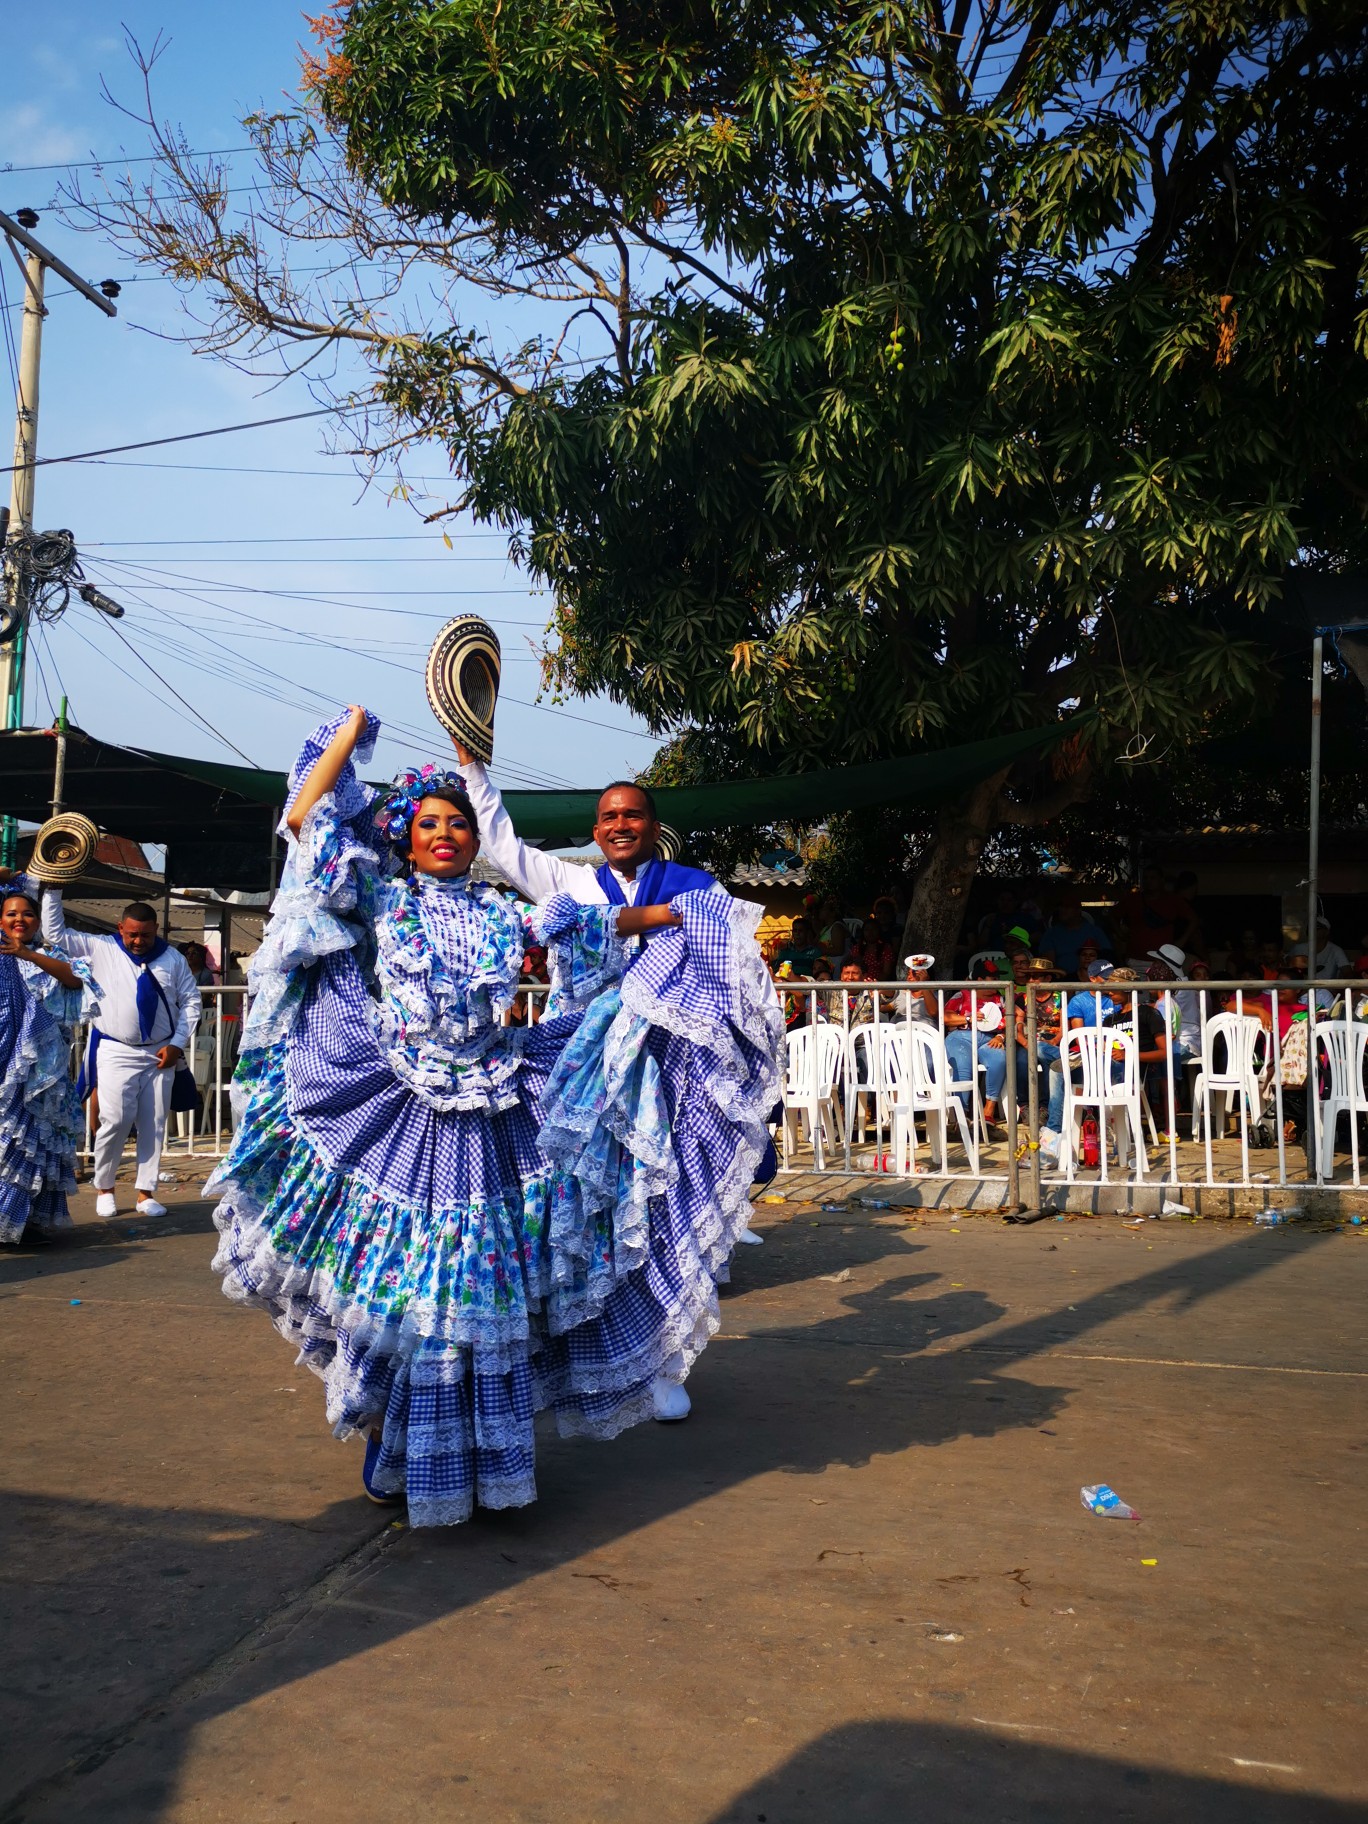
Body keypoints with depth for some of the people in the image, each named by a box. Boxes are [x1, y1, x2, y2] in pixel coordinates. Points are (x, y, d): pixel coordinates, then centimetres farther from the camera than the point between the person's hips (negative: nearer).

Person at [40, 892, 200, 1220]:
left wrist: (178, 1043, -1)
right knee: (115, 1121, -9)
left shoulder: (173, 958, 5)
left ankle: (146, 1193, 11)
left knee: (154, 1124, 3)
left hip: (160, 1054, 2)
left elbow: (190, 1001, 7)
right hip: (116, 1052, -2)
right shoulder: (100, 949, 2)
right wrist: (53, 891, -6)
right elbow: (55, 934, 2)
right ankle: (104, 1188, 11)